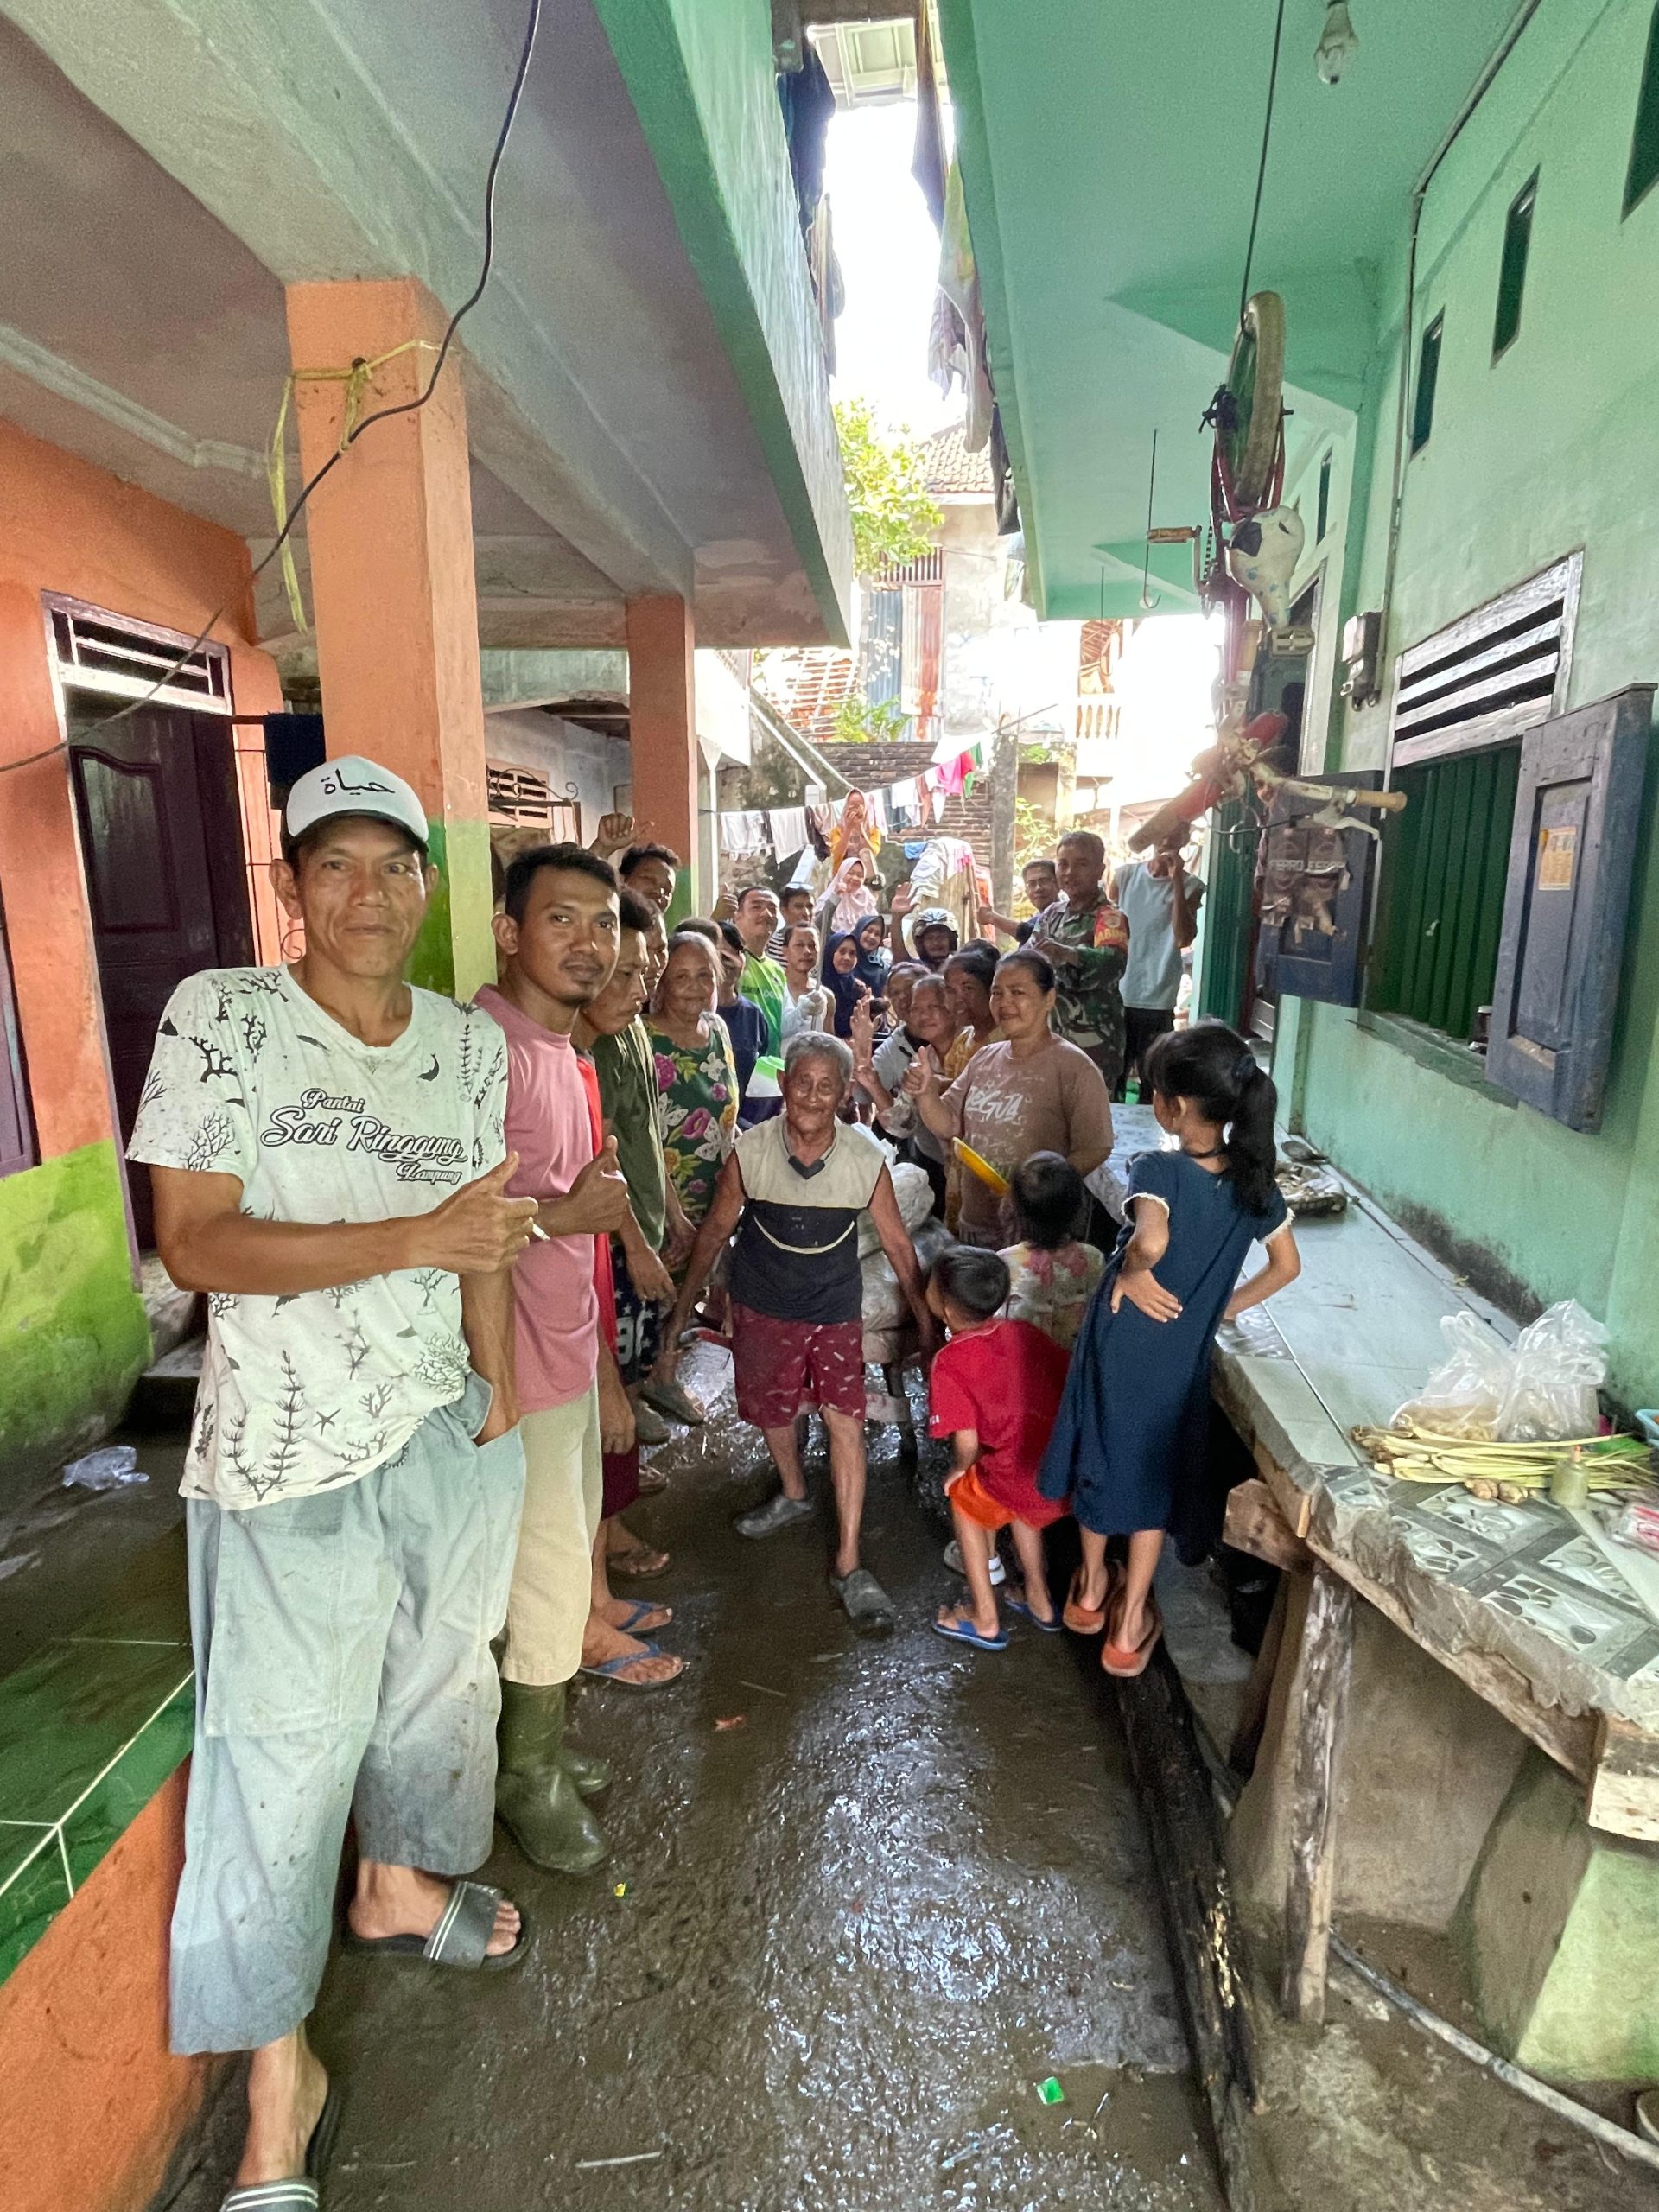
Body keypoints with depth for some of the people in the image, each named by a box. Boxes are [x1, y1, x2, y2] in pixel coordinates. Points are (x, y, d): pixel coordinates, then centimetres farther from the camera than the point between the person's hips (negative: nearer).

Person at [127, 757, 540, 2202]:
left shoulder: (468, 1042, 1)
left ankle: (400, 1886, 52)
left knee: (436, 1677, 23)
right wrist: (412, 1238, -28)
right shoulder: (220, 1017, -11)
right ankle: (280, 2080, 30)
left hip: (448, 1435, 5)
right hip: (288, 1460, -4)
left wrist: (499, 1391, 6)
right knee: (281, 1752, 6)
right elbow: (193, 1242, -18)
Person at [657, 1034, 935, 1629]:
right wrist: (681, 1309, 0)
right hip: (762, 1305, 1)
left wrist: (926, 1318, -1)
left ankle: (848, 1564, 6)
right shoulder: (749, 1152, -19)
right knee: (771, 1410, 17)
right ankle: (794, 1495, 48)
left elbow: (897, 1243, -6)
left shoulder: (867, 1159, -19)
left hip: (835, 1307, -1)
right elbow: (716, 1230, -4)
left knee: (845, 1420, -7)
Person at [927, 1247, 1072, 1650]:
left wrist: (959, 1469, 15)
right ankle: (1038, 1598, 44)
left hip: (1027, 1486, -6)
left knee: (963, 1496, 26)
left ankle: (984, 1618, 32)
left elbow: (967, 1444, -8)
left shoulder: (949, 1364, -8)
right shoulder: (1024, 1332, 8)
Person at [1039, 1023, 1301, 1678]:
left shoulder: (1158, 1170, -23)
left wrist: (1131, 1270, -23)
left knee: (1102, 1461, 20)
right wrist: (1220, 1309, 10)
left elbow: (1152, 1239, -43)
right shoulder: (1254, 1180, -6)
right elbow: (1287, 1267, 5)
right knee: (1153, 1478, 19)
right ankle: (1128, 1626, 31)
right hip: (1183, 1356, 4)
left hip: (1122, 1344, -3)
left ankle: (1091, 1592, 41)